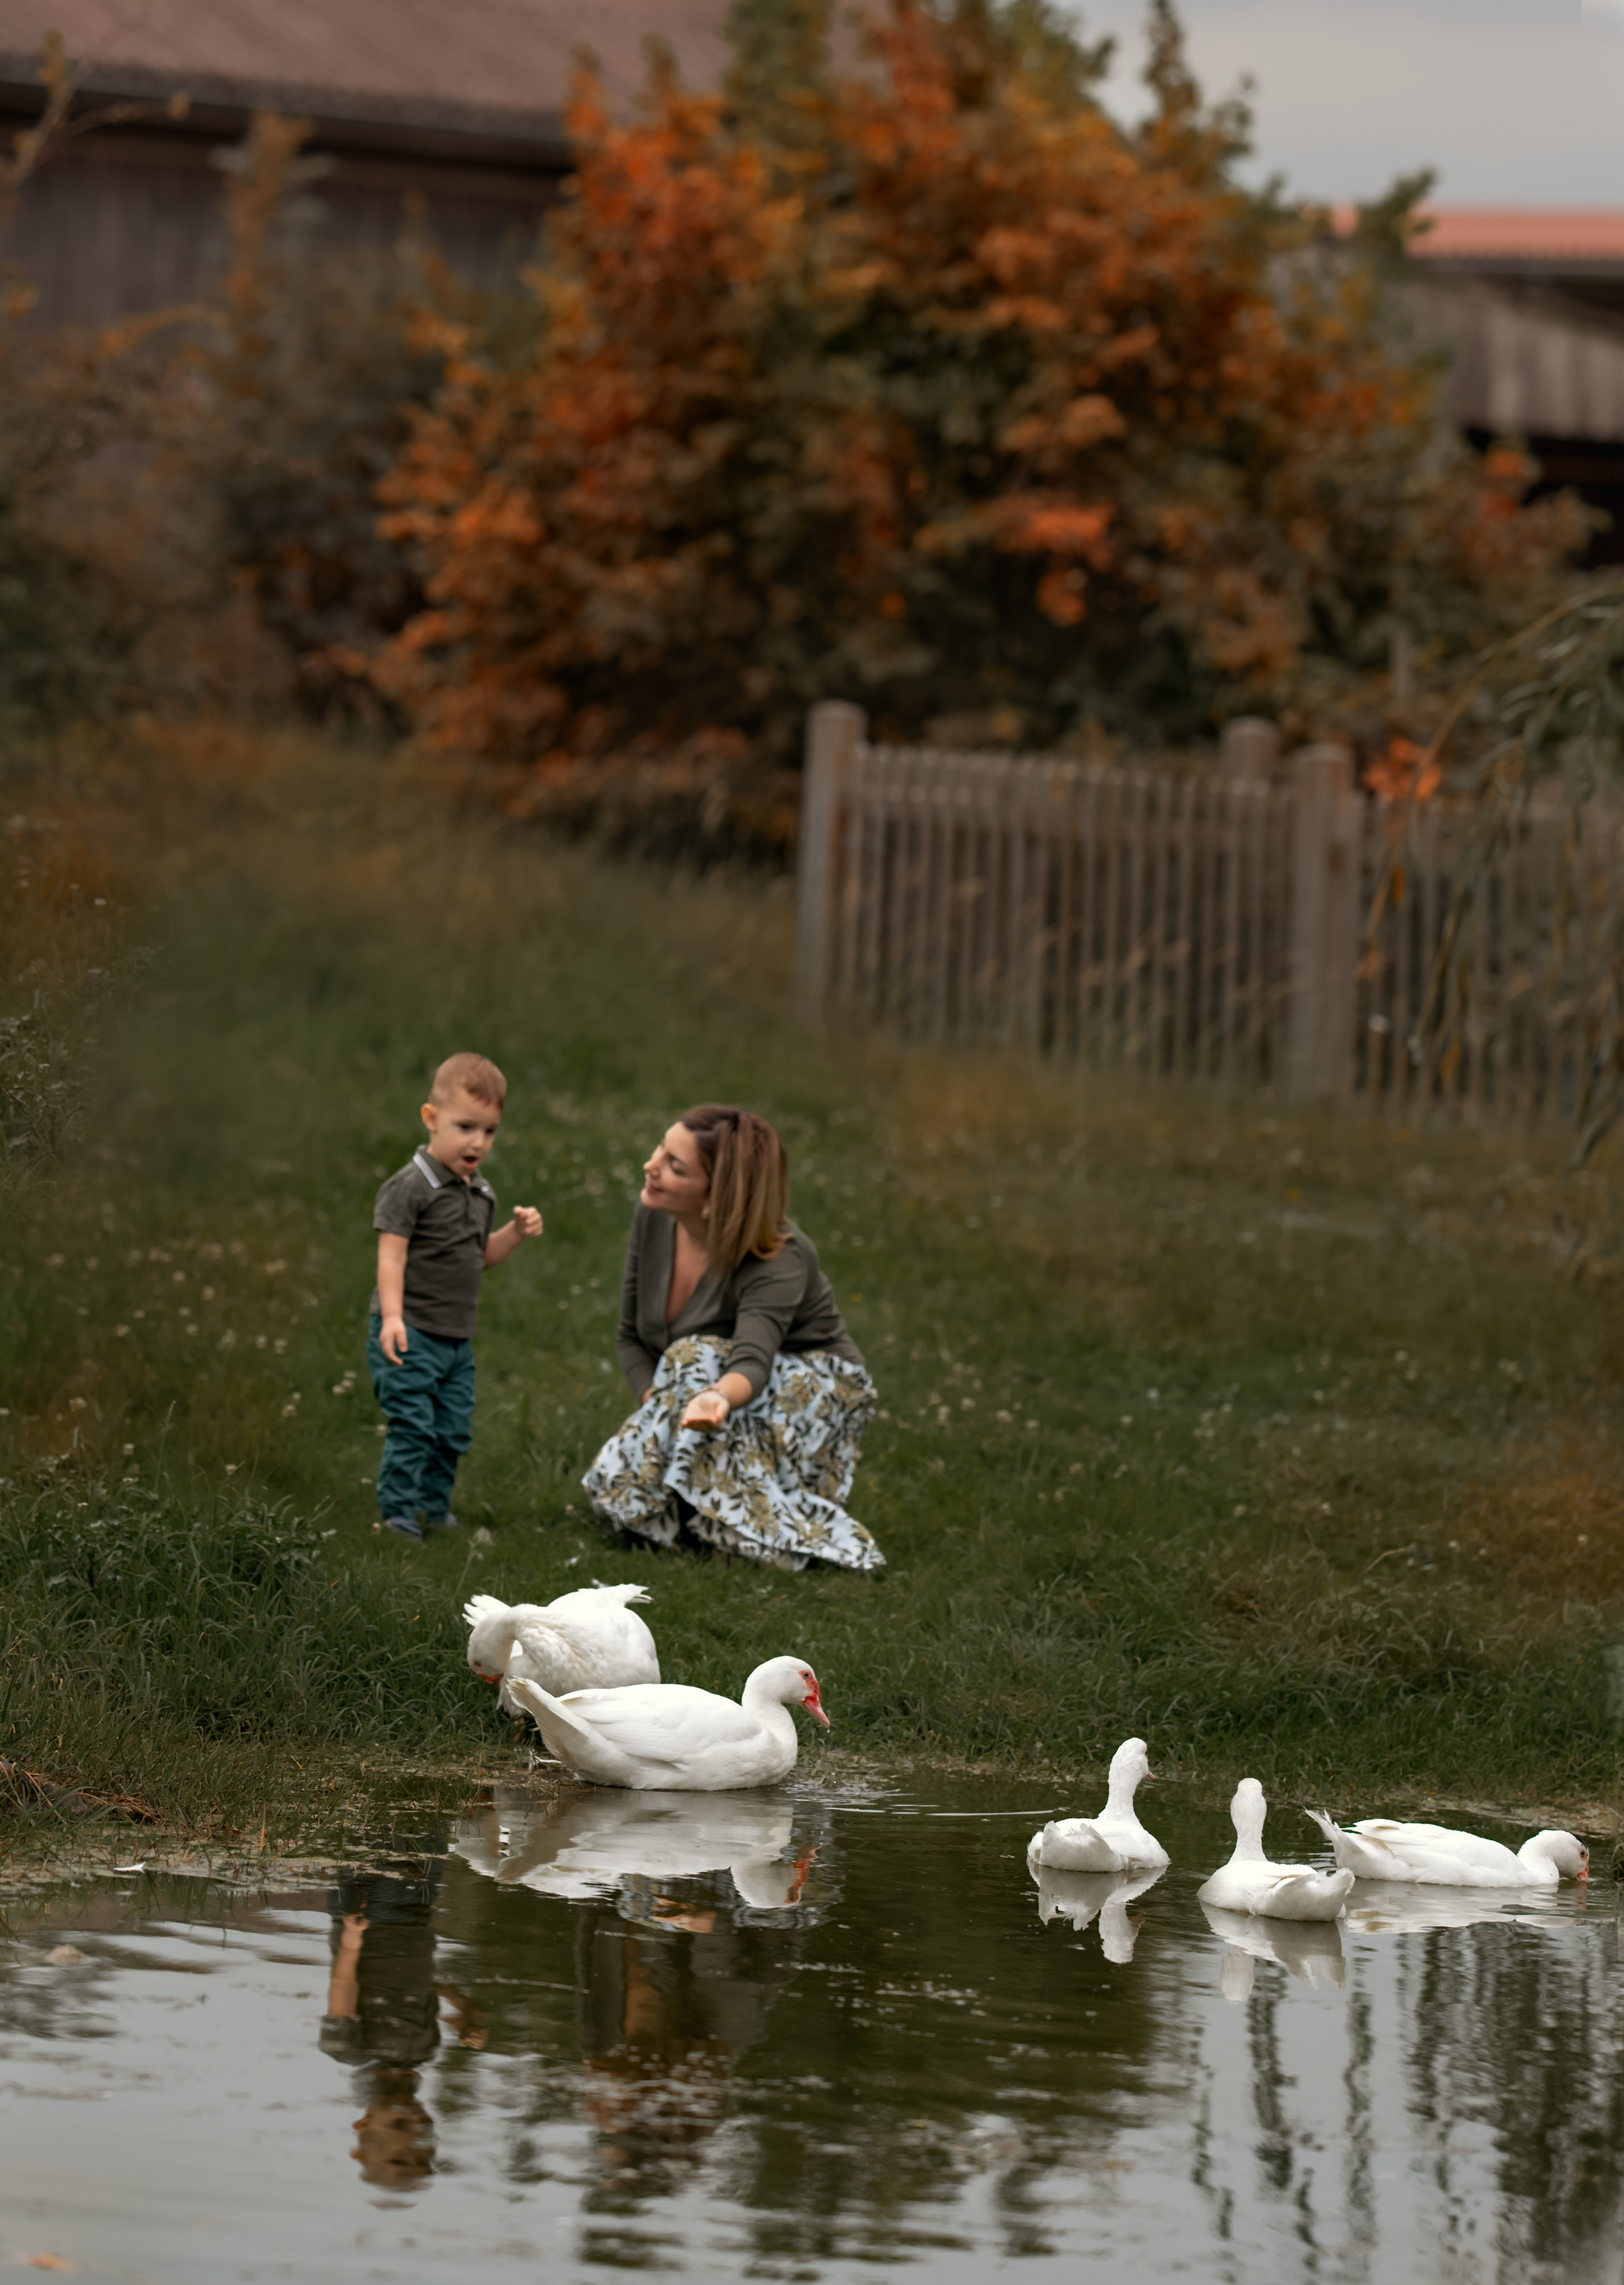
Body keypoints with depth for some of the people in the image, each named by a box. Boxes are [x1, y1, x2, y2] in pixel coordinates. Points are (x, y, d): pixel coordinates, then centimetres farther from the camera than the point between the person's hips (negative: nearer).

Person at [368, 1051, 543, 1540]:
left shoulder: (480, 1193, 12)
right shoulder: (411, 1187, -14)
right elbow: (391, 1256, -19)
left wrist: (515, 1234, 6)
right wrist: (392, 1317, -29)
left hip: (457, 1339, 8)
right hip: (411, 1335, -8)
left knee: (454, 1430, 11)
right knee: (412, 1425, -12)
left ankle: (434, 1505, 25)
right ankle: (397, 1511, -6)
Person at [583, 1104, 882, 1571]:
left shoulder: (782, 1261, -27)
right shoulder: (653, 1218, -8)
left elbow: (752, 1362, -42)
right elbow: (632, 1339, 1)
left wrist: (719, 1398, -67)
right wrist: (658, 1406, -19)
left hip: (815, 1395, -5)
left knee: (696, 1359, -35)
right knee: (616, 1489, -20)